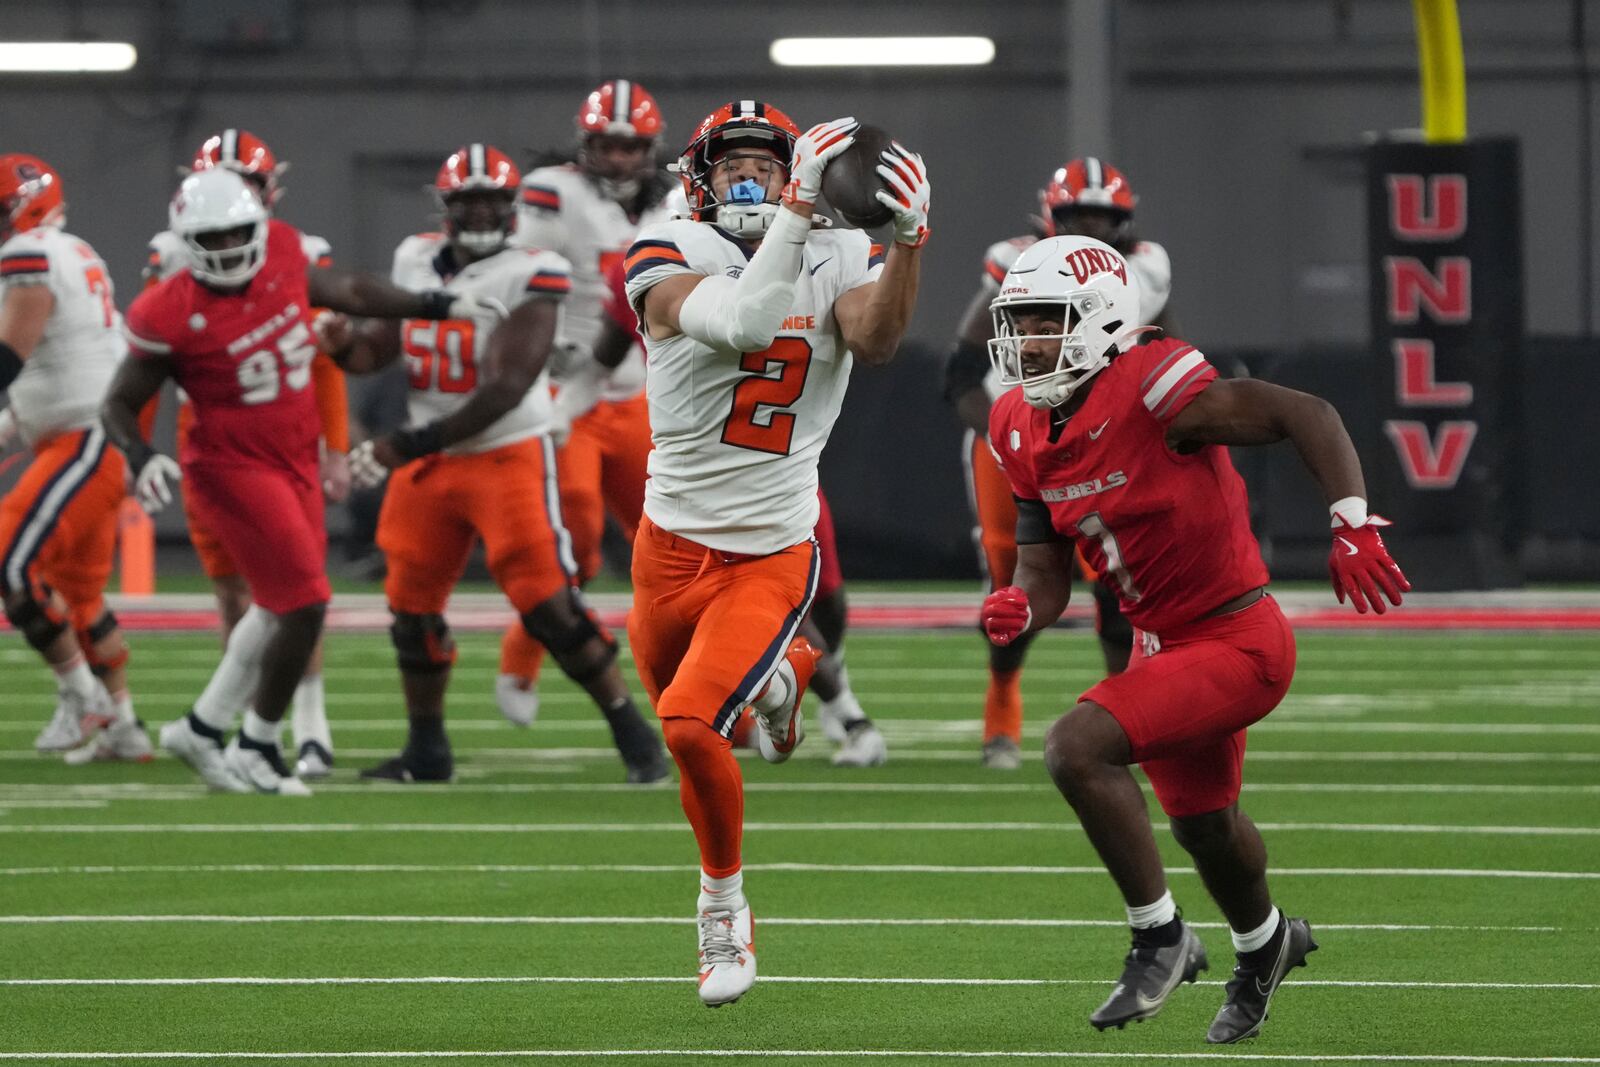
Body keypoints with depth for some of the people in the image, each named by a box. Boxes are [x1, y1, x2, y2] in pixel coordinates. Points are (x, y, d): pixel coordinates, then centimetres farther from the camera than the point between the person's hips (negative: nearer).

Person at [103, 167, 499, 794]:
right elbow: (120, 404, -10)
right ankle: (258, 748, 8)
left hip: (294, 461, 7)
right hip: (231, 469, -7)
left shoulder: (280, 255, -5)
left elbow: (348, 294, 14)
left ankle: (203, 728, 30)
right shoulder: (171, 316, -20)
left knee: (280, 607, 17)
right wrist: (141, 458, -29)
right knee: (304, 604, -9)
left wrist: (438, 307, 18)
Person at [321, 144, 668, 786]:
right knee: (412, 609, 8)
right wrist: (343, 347, -13)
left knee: (549, 606, -12)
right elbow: (379, 348, 13)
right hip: (430, 466, 6)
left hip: (508, 456, -6)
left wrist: (408, 445, -24)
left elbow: (504, 392, -21)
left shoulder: (527, 279, -15)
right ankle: (426, 751, 23)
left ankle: (634, 737, -1)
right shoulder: (417, 261, 5)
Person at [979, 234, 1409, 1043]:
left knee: (1077, 749, -25)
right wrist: (1020, 609, -18)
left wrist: (1353, 528, -33)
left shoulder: (1153, 393, -25)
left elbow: (1310, 416, -24)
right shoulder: (1024, 431, -1)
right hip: (1163, 643, 9)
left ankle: (1160, 937, -8)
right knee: (1203, 823, 28)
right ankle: (1264, 944, 59)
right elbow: (1045, 572, 5)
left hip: (1236, 642, -9)